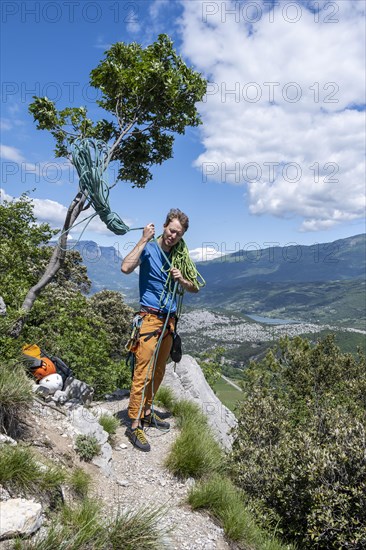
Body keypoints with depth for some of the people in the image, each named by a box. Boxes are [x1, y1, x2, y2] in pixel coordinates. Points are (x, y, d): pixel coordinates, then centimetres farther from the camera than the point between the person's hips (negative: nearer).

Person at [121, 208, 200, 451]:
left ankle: (147, 412, 29)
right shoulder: (149, 248, -8)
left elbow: (195, 288, 14)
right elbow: (126, 268, -26)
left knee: (158, 372, 14)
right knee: (143, 373, -8)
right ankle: (135, 426, 1)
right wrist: (144, 239, -22)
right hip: (150, 317, -6)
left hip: (170, 320, 7)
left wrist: (181, 279, -7)